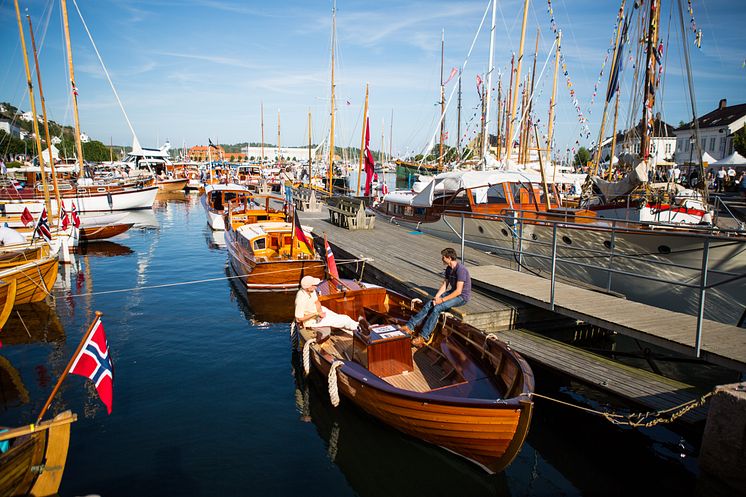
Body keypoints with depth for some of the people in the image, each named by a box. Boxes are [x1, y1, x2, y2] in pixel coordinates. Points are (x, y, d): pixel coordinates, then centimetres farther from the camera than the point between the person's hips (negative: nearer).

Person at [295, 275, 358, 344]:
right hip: (311, 320, -7)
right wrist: (316, 314, -25)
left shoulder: (312, 290, -13)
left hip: (316, 311, 7)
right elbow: (300, 318, -27)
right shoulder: (301, 299, -35)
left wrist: (320, 311, -15)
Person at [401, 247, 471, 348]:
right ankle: (410, 326, -13)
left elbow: (458, 291, -25)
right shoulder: (448, 268, 6)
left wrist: (442, 300, -21)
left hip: (462, 297, -8)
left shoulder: (460, 269, -23)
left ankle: (423, 337, -23)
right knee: (428, 305, -10)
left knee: (437, 308, -26)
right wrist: (436, 297, -7)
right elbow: (444, 285, 9)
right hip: (452, 293, 8)